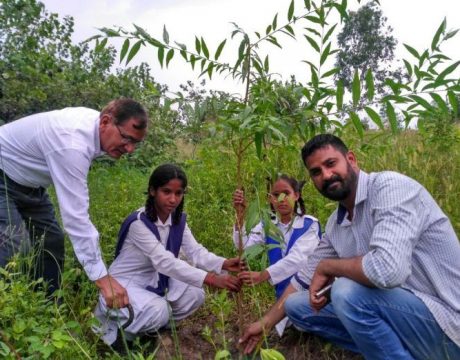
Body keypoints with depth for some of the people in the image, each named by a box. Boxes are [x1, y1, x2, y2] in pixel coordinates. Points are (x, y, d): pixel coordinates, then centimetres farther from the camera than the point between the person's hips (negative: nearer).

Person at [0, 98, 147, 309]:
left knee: (52, 241, 5)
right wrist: (102, 278, -43)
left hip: (28, 182, 9)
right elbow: (75, 217, -43)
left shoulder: (95, 122, -12)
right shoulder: (72, 144, -40)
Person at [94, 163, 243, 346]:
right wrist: (211, 279, -45)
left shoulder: (178, 220, -4)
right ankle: (115, 328, -1)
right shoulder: (138, 222, -28)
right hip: (124, 283, -7)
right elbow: (165, 261, -37)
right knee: (158, 310, -32)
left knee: (195, 295, -10)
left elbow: (195, 251, -14)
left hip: (152, 280, 7)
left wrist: (223, 264, -34)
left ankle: (153, 325, 13)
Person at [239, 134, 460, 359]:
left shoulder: (389, 186, -21)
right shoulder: (335, 225, 4)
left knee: (347, 290, -32)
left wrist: (326, 267, -18)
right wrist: (266, 323, 16)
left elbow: (388, 269, -36)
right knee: (297, 306, 7)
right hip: (391, 310, 8)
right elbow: (304, 279, 15)